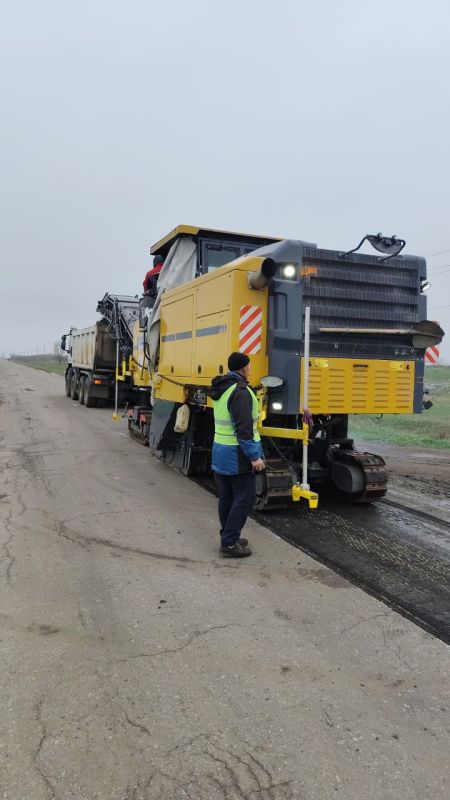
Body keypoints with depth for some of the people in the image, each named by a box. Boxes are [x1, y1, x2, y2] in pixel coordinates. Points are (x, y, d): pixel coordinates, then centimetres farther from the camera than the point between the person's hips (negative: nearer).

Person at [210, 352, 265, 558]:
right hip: (236, 456, -9)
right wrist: (254, 456, -20)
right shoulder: (240, 391, -19)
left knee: (227, 497, 15)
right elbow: (244, 428, -23)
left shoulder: (221, 389, 10)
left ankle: (228, 536, 25)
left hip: (220, 451, 9)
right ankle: (229, 543, 0)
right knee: (244, 498, -2)